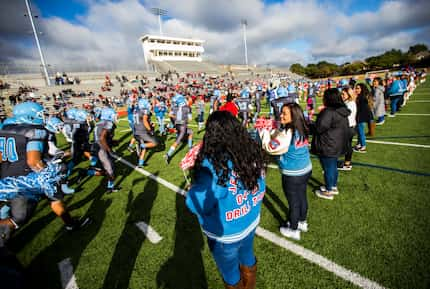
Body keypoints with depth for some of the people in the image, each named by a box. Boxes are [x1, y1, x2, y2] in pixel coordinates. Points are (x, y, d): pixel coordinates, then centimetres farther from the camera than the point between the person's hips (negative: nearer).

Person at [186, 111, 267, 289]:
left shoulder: (213, 166, -34)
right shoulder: (252, 152, -15)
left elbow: (196, 205, -24)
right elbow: (260, 188, 0)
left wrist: (197, 183, -8)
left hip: (225, 234, -6)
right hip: (251, 222, 6)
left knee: (230, 273, 23)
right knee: (247, 256, 33)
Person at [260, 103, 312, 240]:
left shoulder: (287, 133, -27)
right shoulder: (300, 129, 2)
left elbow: (271, 147, -24)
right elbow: (278, 136, 13)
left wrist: (264, 131, -15)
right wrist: (270, 130, 1)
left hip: (293, 174, -9)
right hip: (305, 170, 9)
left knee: (293, 202, 10)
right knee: (302, 197, 24)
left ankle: (293, 230, 30)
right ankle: (302, 222, 46)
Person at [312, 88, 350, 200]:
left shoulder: (328, 112, -25)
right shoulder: (342, 110, 5)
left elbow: (319, 128, -23)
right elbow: (345, 128, 16)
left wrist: (312, 125, -2)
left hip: (328, 146, -9)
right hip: (337, 145, 9)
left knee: (328, 168, 5)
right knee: (333, 166, 22)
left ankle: (328, 192, 21)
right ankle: (334, 187, 39)